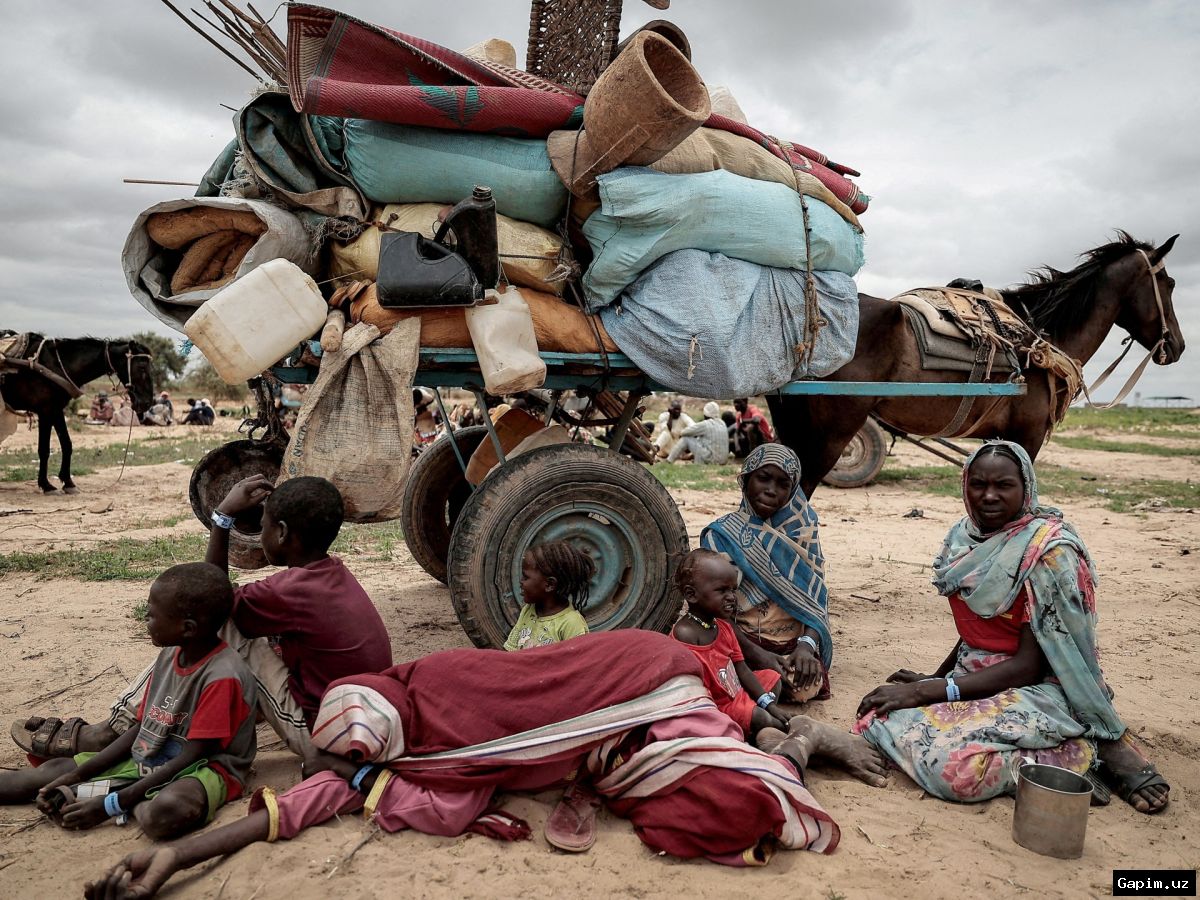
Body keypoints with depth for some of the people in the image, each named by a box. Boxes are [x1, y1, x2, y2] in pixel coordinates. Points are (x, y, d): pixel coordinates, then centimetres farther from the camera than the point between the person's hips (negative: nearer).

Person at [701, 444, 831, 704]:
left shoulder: (802, 529, 7)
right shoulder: (721, 535, -4)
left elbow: (816, 597, 2)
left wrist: (807, 644, -17)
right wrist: (758, 654, -21)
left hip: (797, 643, 2)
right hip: (745, 644, -2)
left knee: (808, 687, -28)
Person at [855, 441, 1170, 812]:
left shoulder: (1050, 551, -16)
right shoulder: (965, 538, 3)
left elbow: (1030, 666, -18)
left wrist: (926, 691, -21)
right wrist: (933, 679, 6)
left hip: (1035, 689, -7)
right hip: (973, 676, 8)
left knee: (954, 766, -31)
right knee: (877, 719, -13)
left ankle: (1084, 754, -5)